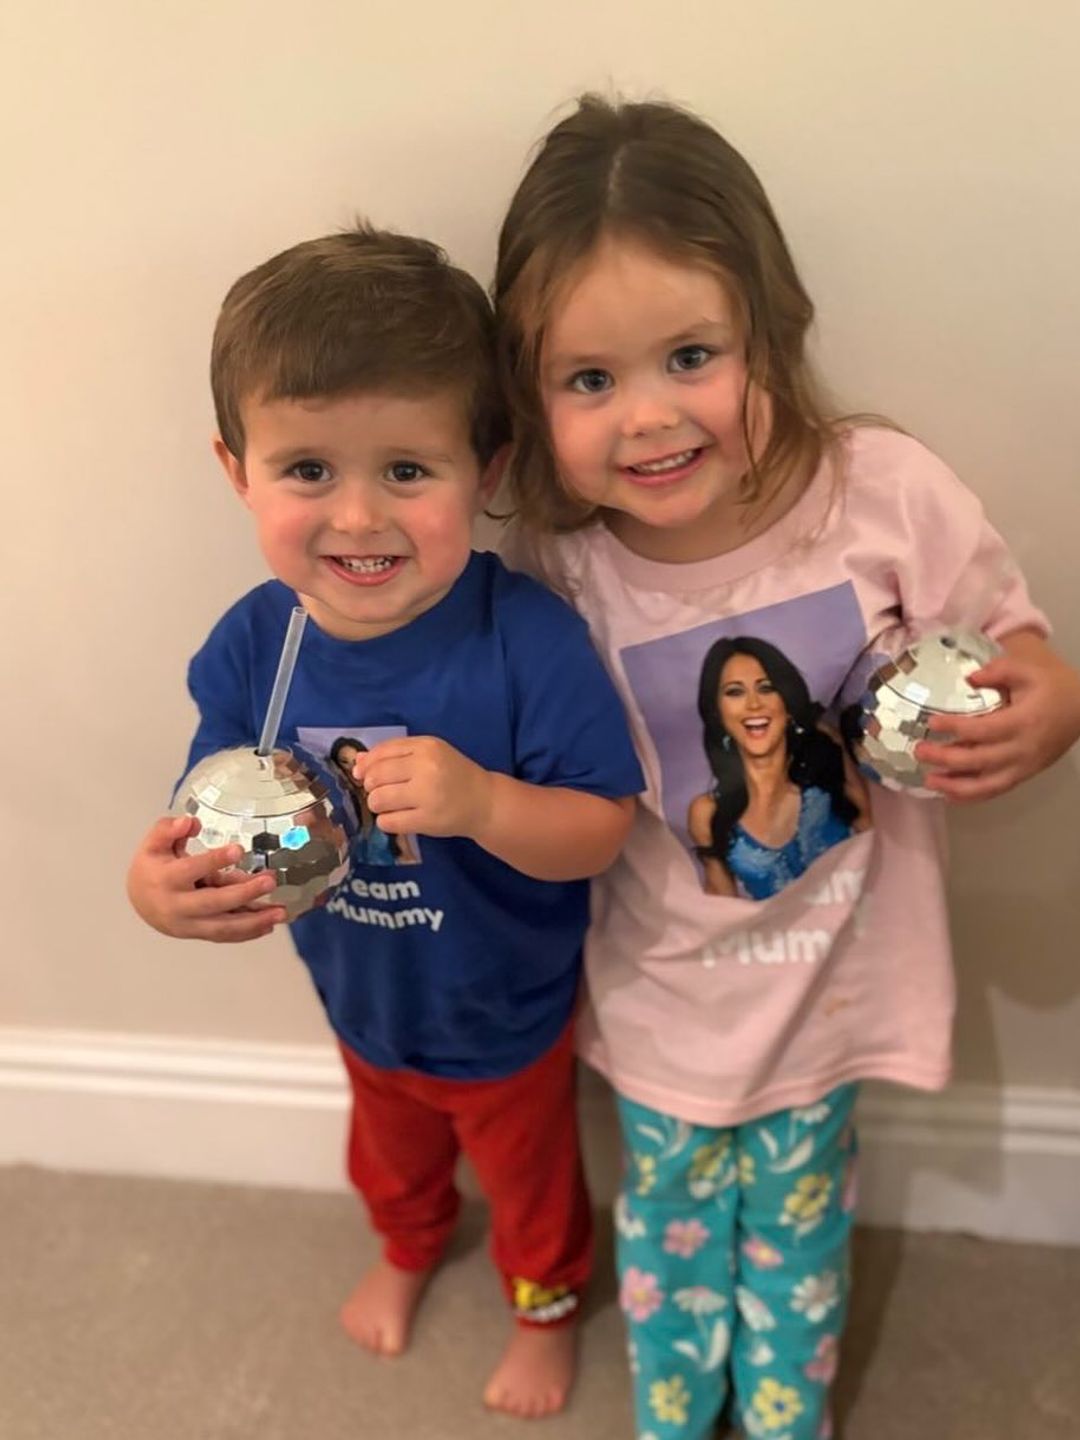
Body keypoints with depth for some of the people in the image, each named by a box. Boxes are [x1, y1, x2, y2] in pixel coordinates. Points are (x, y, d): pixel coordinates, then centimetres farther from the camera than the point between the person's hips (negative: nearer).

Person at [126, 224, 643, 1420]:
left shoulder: (526, 639, -35)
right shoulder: (251, 647, -22)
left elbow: (600, 831, -29)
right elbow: (219, 822, -14)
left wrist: (481, 802, -48)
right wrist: (159, 883, -37)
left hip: (505, 1015, -3)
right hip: (362, 1004, 4)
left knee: (527, 1173, 28)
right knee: (390, 1150, 36)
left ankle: (544, 1307, 62)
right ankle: (407, 1248, 72)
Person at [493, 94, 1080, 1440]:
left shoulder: (887, 491, -23)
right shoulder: (553, 562, -20)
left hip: (832, 979, 0)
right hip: (662, 992, 1)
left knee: (795, 1221, 25)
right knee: (668, 1215, 25)